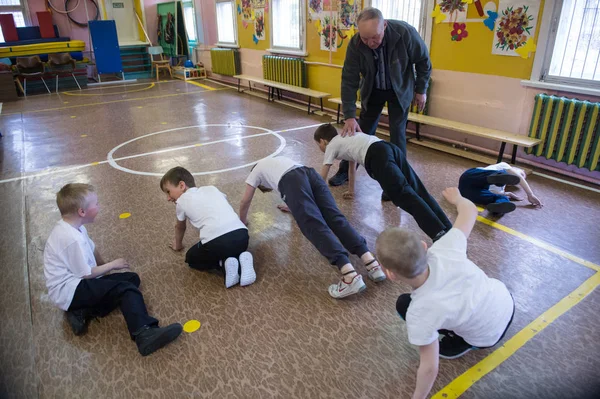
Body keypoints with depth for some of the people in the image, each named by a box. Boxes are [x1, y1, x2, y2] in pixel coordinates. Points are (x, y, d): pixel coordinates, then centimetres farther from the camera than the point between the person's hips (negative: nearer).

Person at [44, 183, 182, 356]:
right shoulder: (73, 238, -24)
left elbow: (92, 249, 18)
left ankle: (84, 312, -4)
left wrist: (104, 266, 10)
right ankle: (144, 335, -44)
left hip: (76, 284, 11)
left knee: (132, 278, 6)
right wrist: (112, 265, -8)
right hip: (69, 291, -11)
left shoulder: (72, 227, 8)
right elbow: (86, 274, -21)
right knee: (126, 288, -26)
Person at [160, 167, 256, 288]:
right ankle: (241, 260, 7)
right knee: (231, 250, 40)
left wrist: (177, 245, 56)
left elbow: (180, 227, 35)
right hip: (241, 234, 5)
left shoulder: (181, 201, 18)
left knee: (191, 258, 26)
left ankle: (224, 265, 1)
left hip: (216, 241, -4)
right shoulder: (212, 188, 27)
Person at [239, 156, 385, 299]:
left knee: (314, 226, -20)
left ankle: (351, 276, -37)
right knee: (336, 218, -8)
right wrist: (293, 207, 74)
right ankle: (372, 264, -25)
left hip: (292, 181, -6)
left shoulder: (256, 171, 34)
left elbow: (245, 202, 39)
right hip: (312, 173, 6)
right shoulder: (278, 161, 48)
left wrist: (243, 221, 56)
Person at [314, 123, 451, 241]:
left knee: (404, 194, -18)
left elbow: (322, 177, 26)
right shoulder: (346, 139, 43)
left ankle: (439, 232, -31)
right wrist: (351, 191, 63)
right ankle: (448, 230, -14)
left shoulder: (332, 146, 22)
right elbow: (352, 168, 53)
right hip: (390, 148, 8)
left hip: (377, 156, -7)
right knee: (418, 190, -3)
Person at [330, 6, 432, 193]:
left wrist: (421, 90, -6)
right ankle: (345, 170, 24)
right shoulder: (355, 44, -27)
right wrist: (349, 116, -27)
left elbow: (423, 61, -13)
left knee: (397, 133, -6)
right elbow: (349, 80, -22)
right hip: (372, 90, 2)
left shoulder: (405, 33, -31)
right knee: (361, 131, 7)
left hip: (400, 90, -1)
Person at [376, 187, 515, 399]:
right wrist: (457, 198, 9)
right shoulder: (443, 250, -31)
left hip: (488, 336, -4)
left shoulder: (419, 313, -37)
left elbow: (429, 368, -25)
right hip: (505, 302, 4)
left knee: (404, 304, -4)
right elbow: (470, 210, -15)